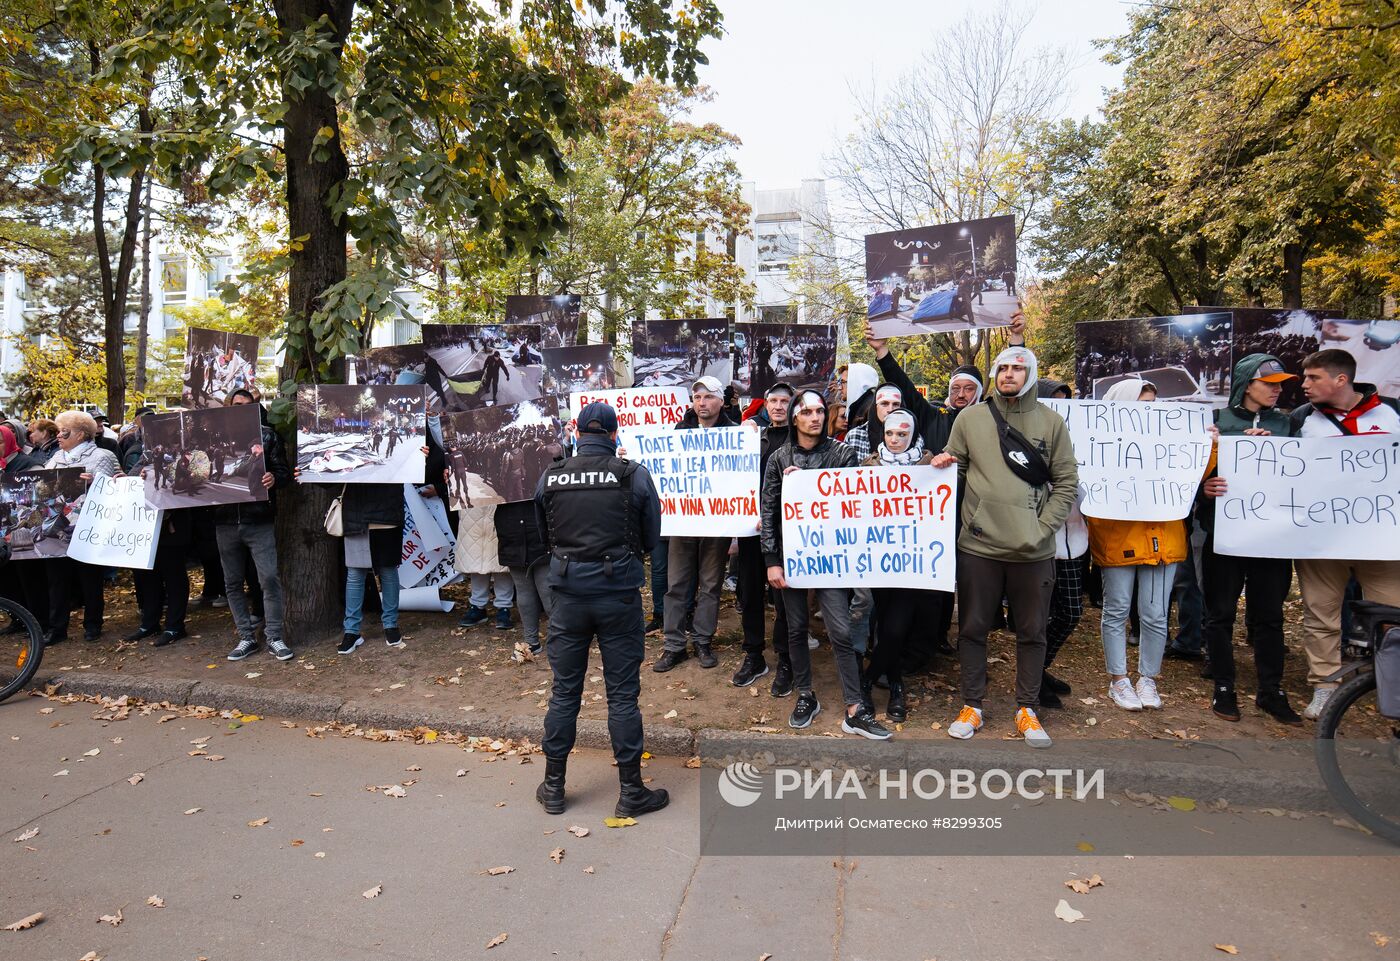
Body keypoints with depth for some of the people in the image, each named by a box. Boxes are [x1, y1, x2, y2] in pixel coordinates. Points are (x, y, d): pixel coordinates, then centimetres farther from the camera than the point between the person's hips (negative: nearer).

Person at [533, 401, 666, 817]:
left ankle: (553, 786, 26)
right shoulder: (634, 475, -6)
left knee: (564, 691, 14)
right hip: (619, 593, -2)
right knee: (623, 694, 7)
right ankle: (631, 791, 17)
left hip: (569, 593, 2)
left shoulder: (550, 478, 1)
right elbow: (651, 539, 3)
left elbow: (544, 537, 11)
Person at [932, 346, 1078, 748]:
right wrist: (943, 466, -11)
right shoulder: (970, 418, 5)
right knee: (973, 629, 8)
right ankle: (972, 706, 23)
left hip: (1033, 550, 0)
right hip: (979, 546, 0)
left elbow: (1067, 483, 3)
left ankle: (1026, 709, 25)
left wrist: (1042, 528, -7)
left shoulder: (1051, 421, 4)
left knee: (1032, 632, 10)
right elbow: (956, 473, 12)